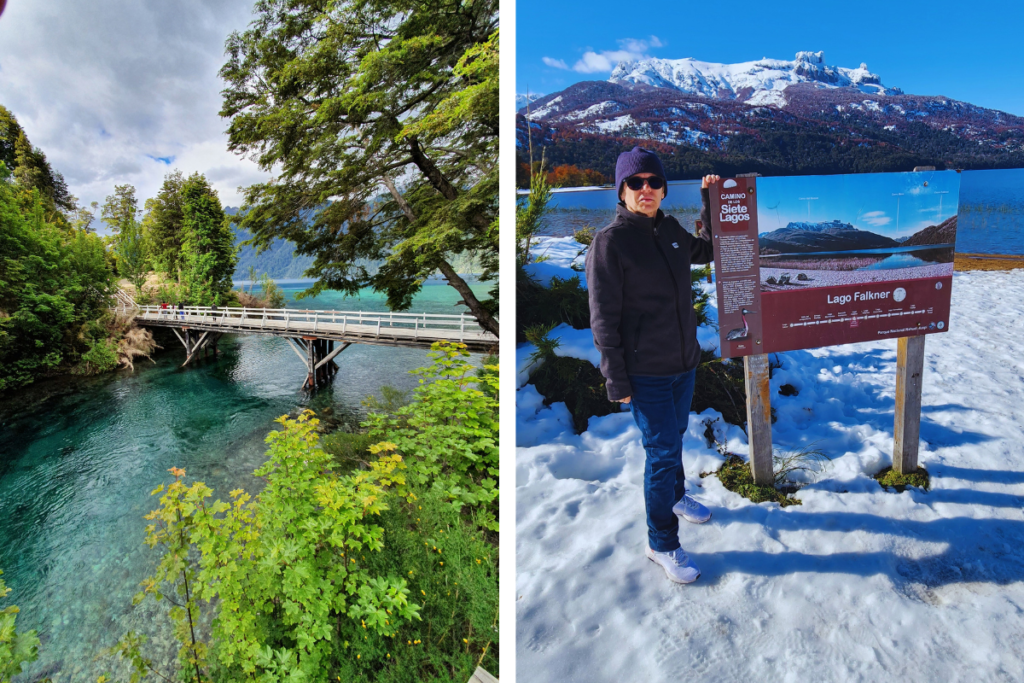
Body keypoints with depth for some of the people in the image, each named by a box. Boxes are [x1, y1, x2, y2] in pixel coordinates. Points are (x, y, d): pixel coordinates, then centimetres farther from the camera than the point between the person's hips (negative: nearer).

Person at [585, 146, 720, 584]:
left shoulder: (670, 229, 5)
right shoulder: (610, 242, -16)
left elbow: (707, 251, 27)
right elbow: (604, 318, -17)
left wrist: (709, 199, 15)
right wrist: (617, 381, -17)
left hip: (684, 362, 7)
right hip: (645, 372, -7)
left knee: (675, 435, 24)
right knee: (662, 450, -1)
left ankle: (675, 495, 50)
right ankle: (662, 543, 18)